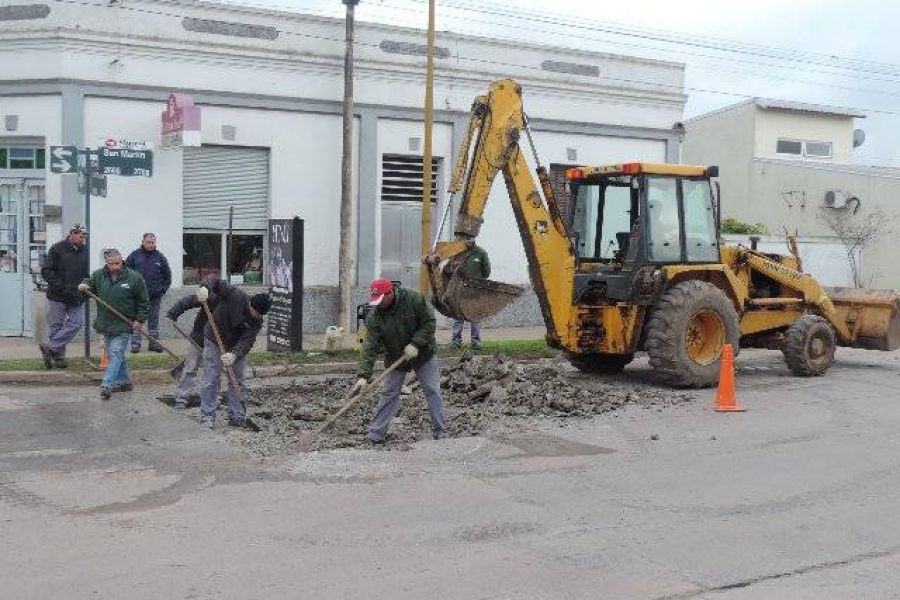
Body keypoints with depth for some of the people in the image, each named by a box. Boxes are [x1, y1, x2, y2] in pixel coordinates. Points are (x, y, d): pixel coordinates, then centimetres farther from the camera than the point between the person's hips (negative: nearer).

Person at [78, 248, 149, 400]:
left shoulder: (134, 278, -7)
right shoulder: (98, 275, 3)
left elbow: (143, 302, -1)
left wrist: (140, 320, -7)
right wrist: (84, 286, -9)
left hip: (124, 326, -5)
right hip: (106, 324, 5)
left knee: (116, 353, -11)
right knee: (115, 354, 14)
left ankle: (107, 385, -15)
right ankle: (124, 381, 26)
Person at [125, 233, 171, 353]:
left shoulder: (160, 257, 5)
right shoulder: (135, 255, 0)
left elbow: (167, 275, 12)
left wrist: (163, 289, 4)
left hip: (155, 295, 2)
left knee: (154, 320, 9)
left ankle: (154, 343, 16)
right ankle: (135, 344, 6)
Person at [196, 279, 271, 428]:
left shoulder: (257, 322, -18)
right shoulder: (234, 295, -26)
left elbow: (247, 341, -26)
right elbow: (216, 282, -22)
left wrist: (234, 355, -43)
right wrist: (205, 288, -44)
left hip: (238, 348, 3)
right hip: (214, 342, -3)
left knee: (238, 381, 4)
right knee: (211, 380, -4)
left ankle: (236, 417, 16)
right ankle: (207, 416, 4)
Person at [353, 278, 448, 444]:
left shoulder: (414, 299, -21)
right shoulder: (374, 316, -18)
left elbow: (429, 322, -16)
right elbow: (370, 346, -22)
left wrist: (415, 344, -26)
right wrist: (363, 375, -31)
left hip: (424, 355, -1)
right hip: (395, 359, 1)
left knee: (433, 391, 1)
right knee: (388, 395, 1)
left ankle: (440, 432, 12)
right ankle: (375, 434, 9)